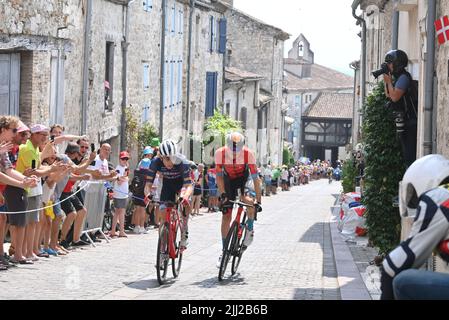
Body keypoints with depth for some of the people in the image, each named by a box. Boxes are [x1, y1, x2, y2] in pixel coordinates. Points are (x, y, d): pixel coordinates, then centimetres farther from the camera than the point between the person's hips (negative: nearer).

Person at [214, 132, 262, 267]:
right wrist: (223, 194, -32)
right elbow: (219, 176, -21)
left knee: (249, 201, -32)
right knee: (226, 216, -3)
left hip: (243, 179, -1)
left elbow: (255, 178, -27)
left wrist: (258, 200, -31)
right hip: (229, 180, 1)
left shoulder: (248, 154, -31)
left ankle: (250, 229, -2)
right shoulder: (220, 153, -28)